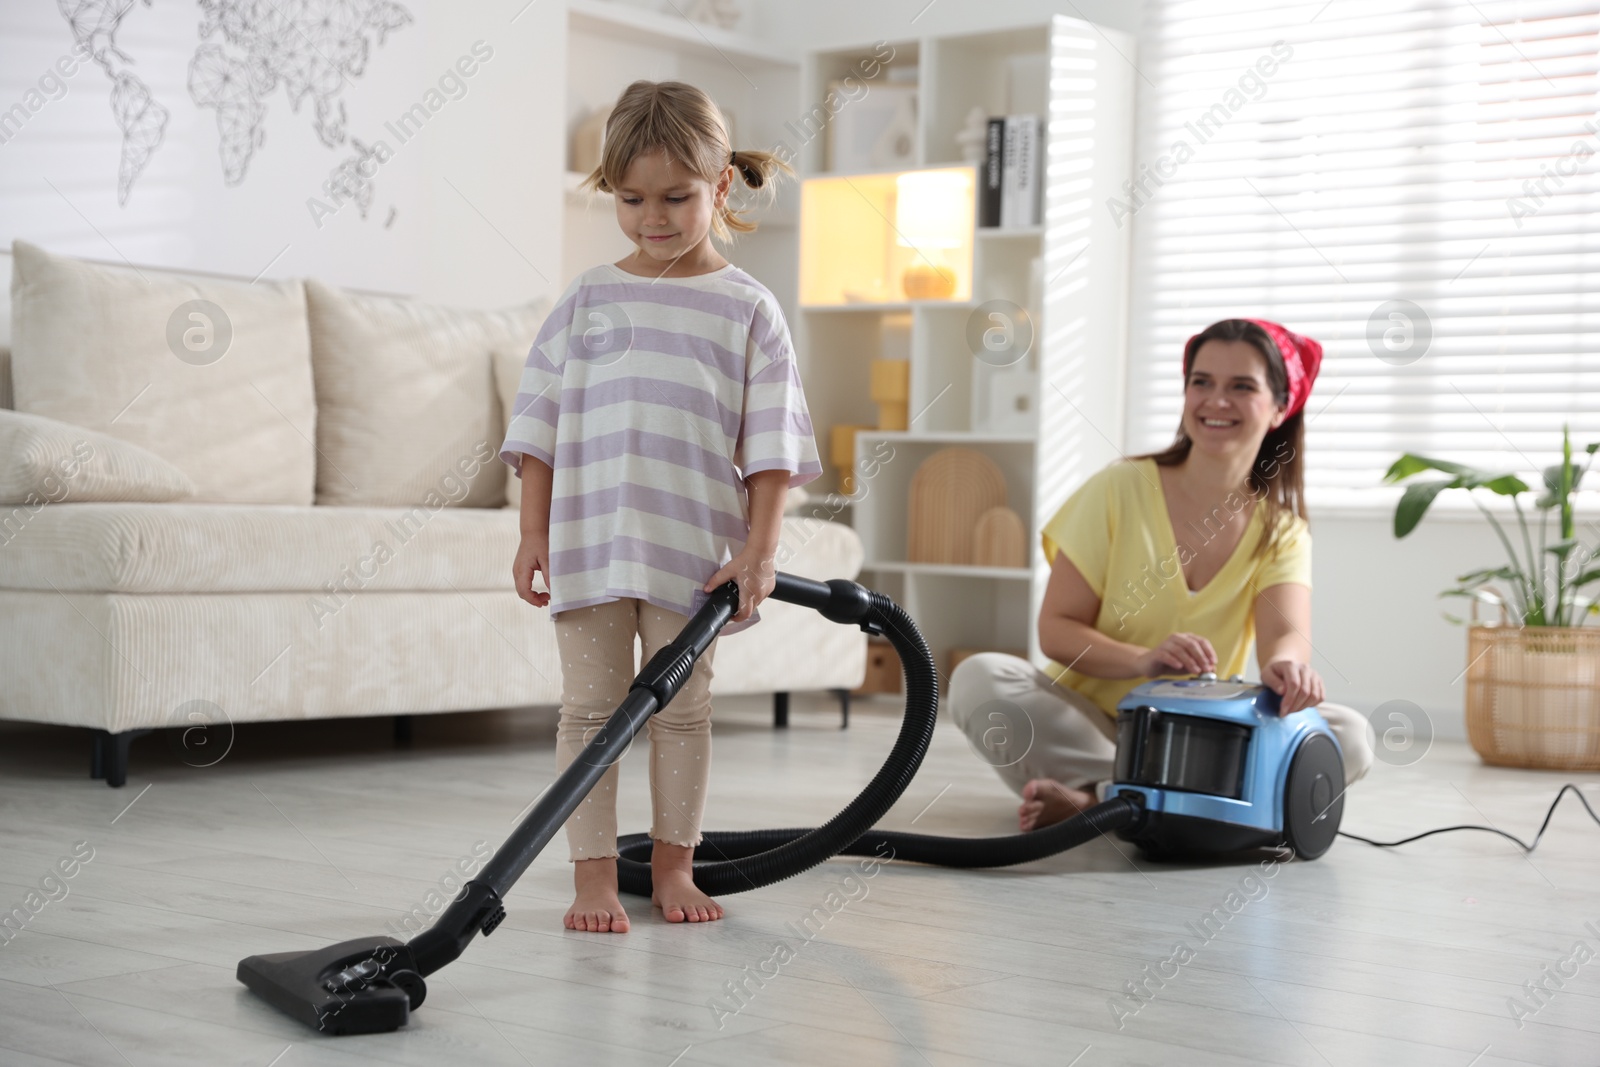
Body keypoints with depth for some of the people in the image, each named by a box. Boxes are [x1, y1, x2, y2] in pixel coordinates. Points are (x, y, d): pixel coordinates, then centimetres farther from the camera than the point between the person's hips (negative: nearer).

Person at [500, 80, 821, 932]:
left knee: (682, 709, 8)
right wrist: (534, 532, 1)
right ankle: (594, 876, 7)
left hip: (693, 550, -1)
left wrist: (759, 548, -8)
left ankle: (672, 865, 21)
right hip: (589, 541, 1)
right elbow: (540, 421, 7)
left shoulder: (746, 309, 2)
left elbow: (771, 444, -1)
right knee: (590, 707, 2)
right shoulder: (588, 299, 6)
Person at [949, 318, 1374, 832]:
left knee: (1350, 736, -23)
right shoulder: (1120, 489, -4)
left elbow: (1286, 632, -17)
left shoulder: (1281, 533, 2)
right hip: (1089, 723, -2)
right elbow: (1055, 629, -8)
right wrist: (1143, 661, -28)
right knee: (979, 678, -27)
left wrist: (1287, 666, -43)